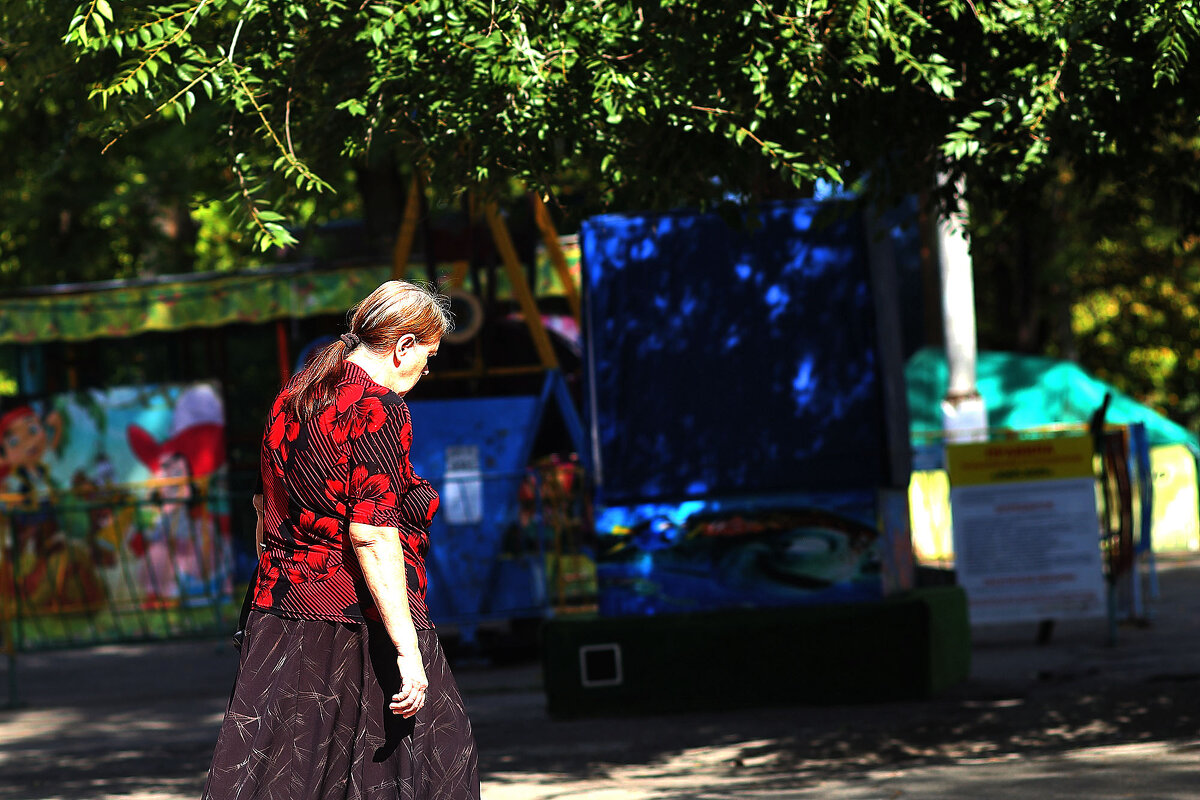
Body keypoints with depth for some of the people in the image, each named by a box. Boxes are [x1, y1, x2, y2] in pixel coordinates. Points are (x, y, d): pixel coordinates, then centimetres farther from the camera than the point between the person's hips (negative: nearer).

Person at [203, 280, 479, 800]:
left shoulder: (292, 396, 14)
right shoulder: (378, 408, -13)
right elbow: (371, 534, -21)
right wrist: (407, 650, -22)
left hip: (278, 600, 8)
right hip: (357, 620, -8)